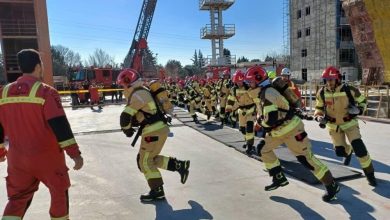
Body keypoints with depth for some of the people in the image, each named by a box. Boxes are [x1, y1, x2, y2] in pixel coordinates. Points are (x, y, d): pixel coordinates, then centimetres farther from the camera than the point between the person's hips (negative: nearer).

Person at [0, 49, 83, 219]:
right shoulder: (46, 91, -15)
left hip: (18, 158, 5)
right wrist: (75, 153, -16)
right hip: (47, 156, -5)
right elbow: (60, 125, -20)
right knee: (59, 192, 16)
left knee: (17, 197, 19)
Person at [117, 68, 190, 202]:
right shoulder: (143, 92, 18)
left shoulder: (137, 95, -14)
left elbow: (125, 116, -17)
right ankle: (180, 166, 18)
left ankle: (157, 191, 11)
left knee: (145, 162, 2)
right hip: (160, 128, 10)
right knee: (150, 159, 18)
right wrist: (132, 125, 10)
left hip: (154, 132, -10)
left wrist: (126, 129, 1)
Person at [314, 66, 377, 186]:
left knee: (359, 148, -13)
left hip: (349, 123, -2)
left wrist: (358, 109, -22)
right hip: (334, 125, 2)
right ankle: (349, 151, 45)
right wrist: (319, 117, -16)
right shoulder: (322, 93, -12)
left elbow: (362, 101, -2)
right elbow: (319, 108, 4)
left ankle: (369, 174, 8)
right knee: (340, 151, 5)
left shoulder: (349, 90, -18)